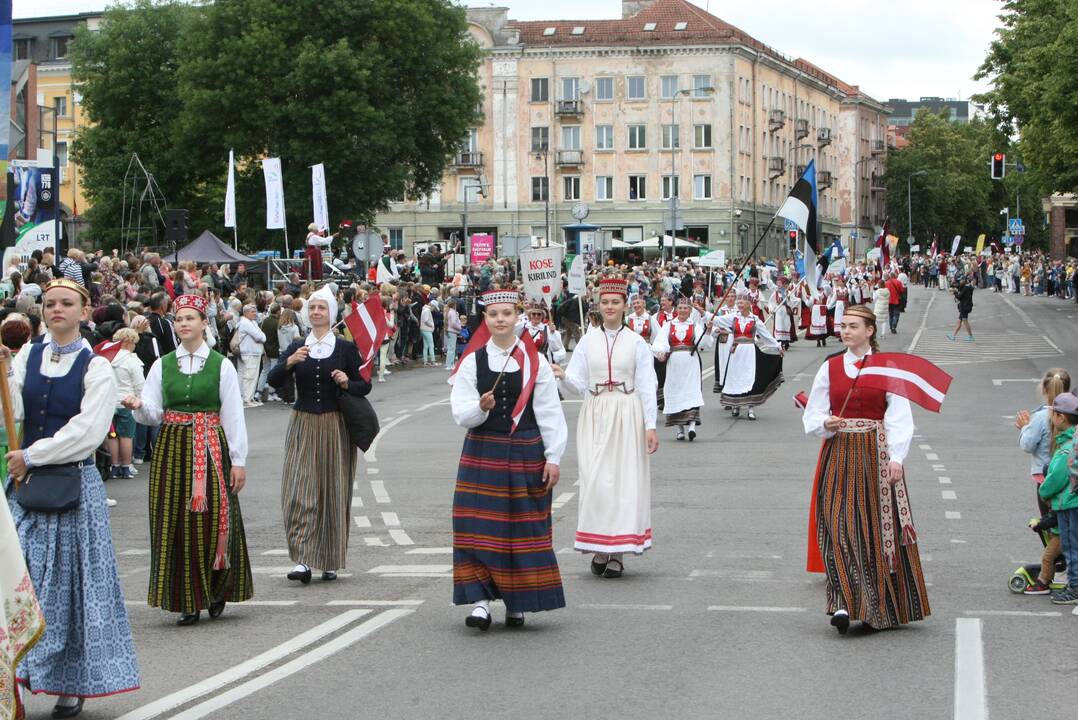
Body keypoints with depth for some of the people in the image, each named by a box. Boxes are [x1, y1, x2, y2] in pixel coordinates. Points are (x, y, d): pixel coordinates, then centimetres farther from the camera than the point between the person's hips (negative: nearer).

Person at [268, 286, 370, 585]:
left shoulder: (346, 348, 1)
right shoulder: (296, 348, 6)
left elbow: (365, 386, 5)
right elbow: (274, 381, -5)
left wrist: (347, 384, -15)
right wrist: (290, 362, -23)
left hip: (335, 426, -1)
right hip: (303, 425, 1)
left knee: (333, 492, 3)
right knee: (298, 492, -8)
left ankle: (330, 561, 14)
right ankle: (302, 560, -11)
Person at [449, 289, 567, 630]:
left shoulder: (535, 362, 2)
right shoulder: (472, 362, 3)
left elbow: (550, 413, 1)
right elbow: (460, 414, -3)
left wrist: (553, 457, -4)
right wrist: (481, 407, -24)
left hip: (525, 454, 0)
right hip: (482, 454, 0)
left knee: (524, 529, 3)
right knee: (479, 527, -6)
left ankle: (517, 604, 13)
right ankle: (480, 601, -4)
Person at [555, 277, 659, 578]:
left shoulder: (636, 342, 2)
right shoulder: (588, 341, 8)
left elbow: (647, 387, 1)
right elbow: (578, 384, 6)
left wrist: (650, 426, -4)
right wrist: (561, 376, -15)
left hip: (627, 416, -1)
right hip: (595, 416, 1)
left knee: (625, 480, -2)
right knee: (595, 480, -5)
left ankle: (617, 553, 4)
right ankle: (600, 549, 6)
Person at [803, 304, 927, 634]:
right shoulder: (830, 368, 8)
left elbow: (899, 416, -3)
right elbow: (813, 415, 10)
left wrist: (895, 458, -12)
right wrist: (826, 424, -13)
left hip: (876, 455, -2)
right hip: (839, 455, 2)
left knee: (880, 529, 2)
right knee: (839, 525, -10)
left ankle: (881, 606, 14)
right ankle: (845, 602, -12)